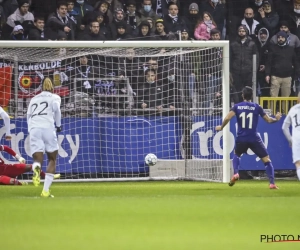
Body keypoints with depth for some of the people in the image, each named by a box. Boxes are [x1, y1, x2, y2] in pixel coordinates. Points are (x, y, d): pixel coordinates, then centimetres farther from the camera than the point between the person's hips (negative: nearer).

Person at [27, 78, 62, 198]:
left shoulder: (33, 99, 26)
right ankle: (46, 190, -1)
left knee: (37, 159, -2)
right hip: (47, 128, -3)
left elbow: (28, 117, 21)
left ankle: (36, 167, -43)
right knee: (52, 159, 12)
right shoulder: (54, 97, 15)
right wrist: (58, 125, 6)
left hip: (33, 129, 3)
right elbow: (56, 108, -5)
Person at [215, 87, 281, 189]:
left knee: (236, 155, 32)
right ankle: (272, 183, -6)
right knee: (267, 160, 6)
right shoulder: (257, 107, 0)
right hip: (254, 138, -2)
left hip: (241, 138, 2)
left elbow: (227, 118, -10)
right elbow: (269, 120, 4)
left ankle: (235, 173, 8)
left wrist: (221, 127, 9)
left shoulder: (237, 106, 2)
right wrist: (276, 119, 26)